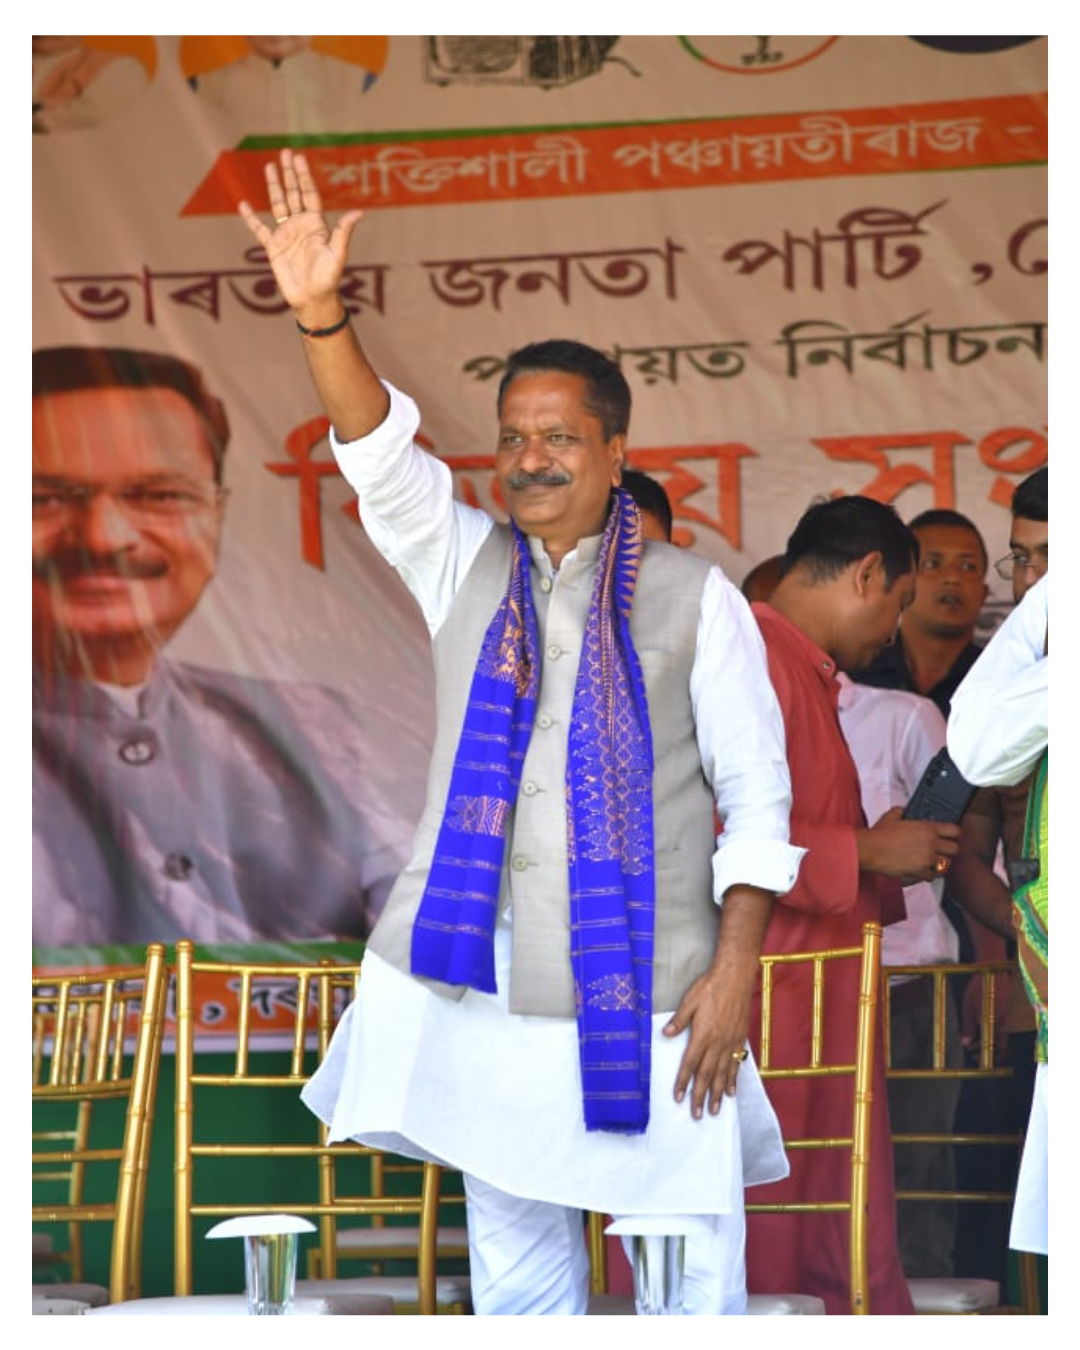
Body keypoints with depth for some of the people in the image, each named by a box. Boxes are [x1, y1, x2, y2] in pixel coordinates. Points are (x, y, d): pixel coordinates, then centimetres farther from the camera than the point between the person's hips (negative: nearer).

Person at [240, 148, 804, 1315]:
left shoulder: (693, 598, 2)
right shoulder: (465, 569, 11)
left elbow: (757, 791, -1)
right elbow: (380, 454, -4)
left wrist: (736, 967, -10)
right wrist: (318, 314, -20)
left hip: (644, 993, -3)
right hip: (481, 984, 3)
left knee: (693, 1279, -3)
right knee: (513, 1269, 9)